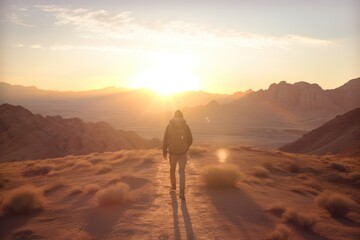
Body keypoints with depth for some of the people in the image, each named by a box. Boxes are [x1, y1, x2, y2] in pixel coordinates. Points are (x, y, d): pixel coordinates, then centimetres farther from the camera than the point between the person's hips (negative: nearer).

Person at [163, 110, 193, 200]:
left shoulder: (169, 126, -4)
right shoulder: (186, 126, -3)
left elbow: (165, 141, -4)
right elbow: (190, 140, 2)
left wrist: (164, 152, 7)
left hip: (172, 153, 0)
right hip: (183, 153, 0)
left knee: (172, 170, 23)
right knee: (182, 172, 5)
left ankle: (173, 186, 41)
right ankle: (182, 192, -8)